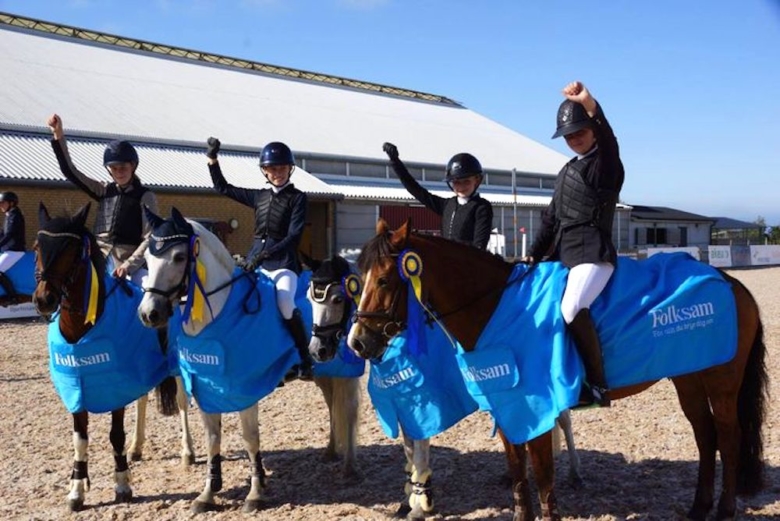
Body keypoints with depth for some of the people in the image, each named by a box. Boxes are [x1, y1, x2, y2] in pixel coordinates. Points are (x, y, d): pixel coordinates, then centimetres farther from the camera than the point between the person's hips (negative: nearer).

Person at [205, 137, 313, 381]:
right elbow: (223, 188, 24)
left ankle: (305, 360, -16)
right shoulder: (259, 196, 15)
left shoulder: (297, 197, 1)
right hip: (255, 258, 6)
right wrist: (212, 158, 16)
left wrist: (265, 254, -20)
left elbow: (293, 236, -10)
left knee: (285, 305, -29)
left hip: (283, 261, -6)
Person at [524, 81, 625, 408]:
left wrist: (590, 105, -48)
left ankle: (598, 385, -25)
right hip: (563, 254, 9)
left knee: (572, 308, -32)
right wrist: (535, 255, 11)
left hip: (592, 252, -9)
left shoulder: (605, 164, -4)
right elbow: (551, 218, 22)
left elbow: (608, 142, -28)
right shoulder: (567, 172, 20)